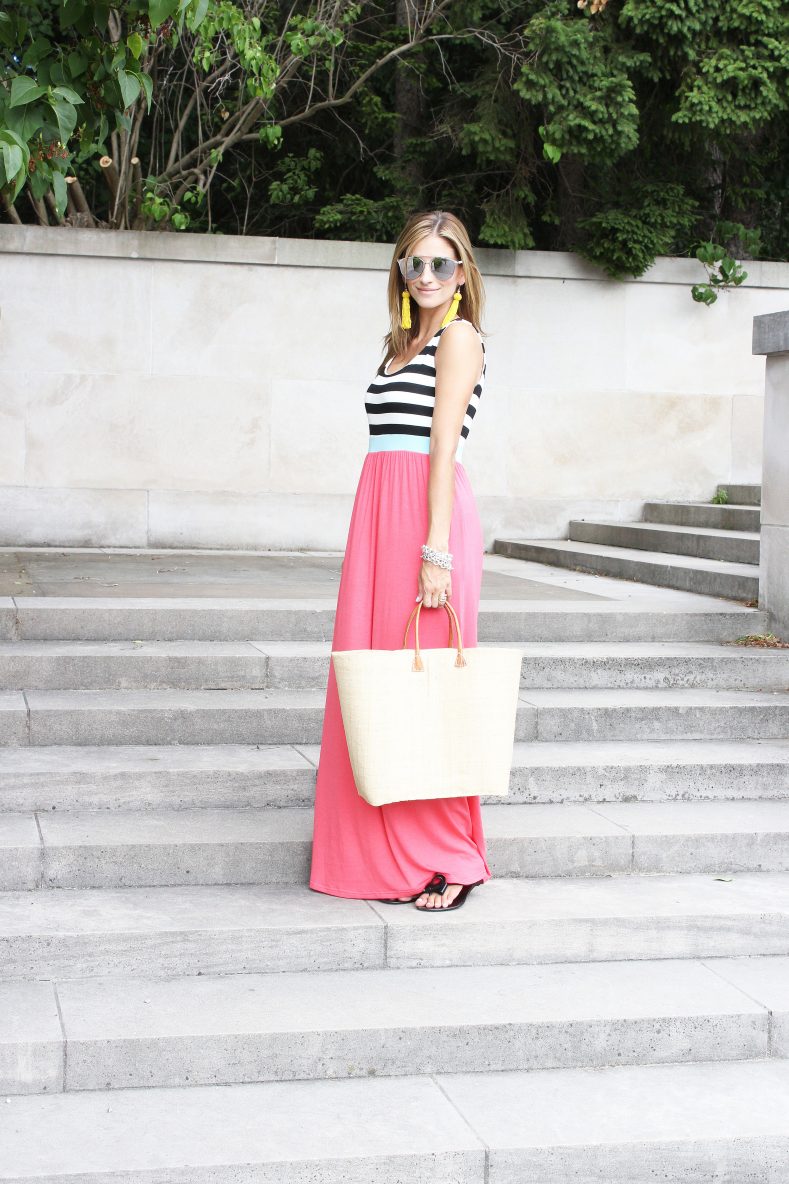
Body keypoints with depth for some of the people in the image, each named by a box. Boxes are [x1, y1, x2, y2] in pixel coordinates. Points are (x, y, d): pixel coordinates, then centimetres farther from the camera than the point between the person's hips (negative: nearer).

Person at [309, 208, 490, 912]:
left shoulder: (459, 334, -3)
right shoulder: (404, 342, 22)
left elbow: (443, 444, -12)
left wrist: (435, 552, -19)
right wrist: (383, 545, 13)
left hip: (428, 515, -8)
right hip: (381, 514, 8)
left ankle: (447, 861, 5)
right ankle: (385, 859, 16)